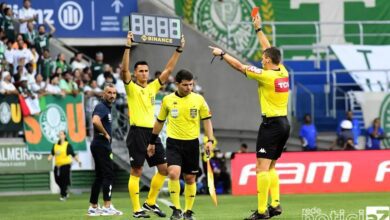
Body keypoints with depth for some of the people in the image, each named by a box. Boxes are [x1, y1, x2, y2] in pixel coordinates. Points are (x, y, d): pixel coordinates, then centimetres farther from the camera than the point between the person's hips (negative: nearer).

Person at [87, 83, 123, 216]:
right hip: (101, 145, -10)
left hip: (101, 146, 10)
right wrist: (105, 134, -20)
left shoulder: (107, 108, 18)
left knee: (99, 177, 11)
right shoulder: (102, 107, -13)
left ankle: (93, 207, 13)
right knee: (108, 175, -10)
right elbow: (95, 121, -32)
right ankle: (107, 207, -11)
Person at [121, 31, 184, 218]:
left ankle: (150, 203, 18)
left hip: (152, 132, 6)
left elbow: (168, 70, 14)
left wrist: (179, 50, 9)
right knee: (136, 171, -4)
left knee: (164, 168, 5)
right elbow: (124, 70, -18)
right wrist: (128, 47, -26)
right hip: (137, 132, -6)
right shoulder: (131, 88, -2)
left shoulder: (153, 87, 13)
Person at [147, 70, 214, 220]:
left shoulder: (199, 99, 0)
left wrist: (210, 140, -8)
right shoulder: (168, 100, 2)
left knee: (190, 178, 6)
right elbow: (159, 122, 14)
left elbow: (207, 121, 4)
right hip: (173, 143, -1)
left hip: (192, 143, 1)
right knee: (173, 173, -19)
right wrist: (152, 142, 17)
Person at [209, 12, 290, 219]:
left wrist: (222, 54, 3)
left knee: (262, 167, -10)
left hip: (271, 124, -9)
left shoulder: (266, 75, -15)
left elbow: (240, 66, -10)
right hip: (284, 123, 9)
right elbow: (269, 50, 21)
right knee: (271, 167, 16)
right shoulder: (283, 72, 6)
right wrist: (258, 29, 31)